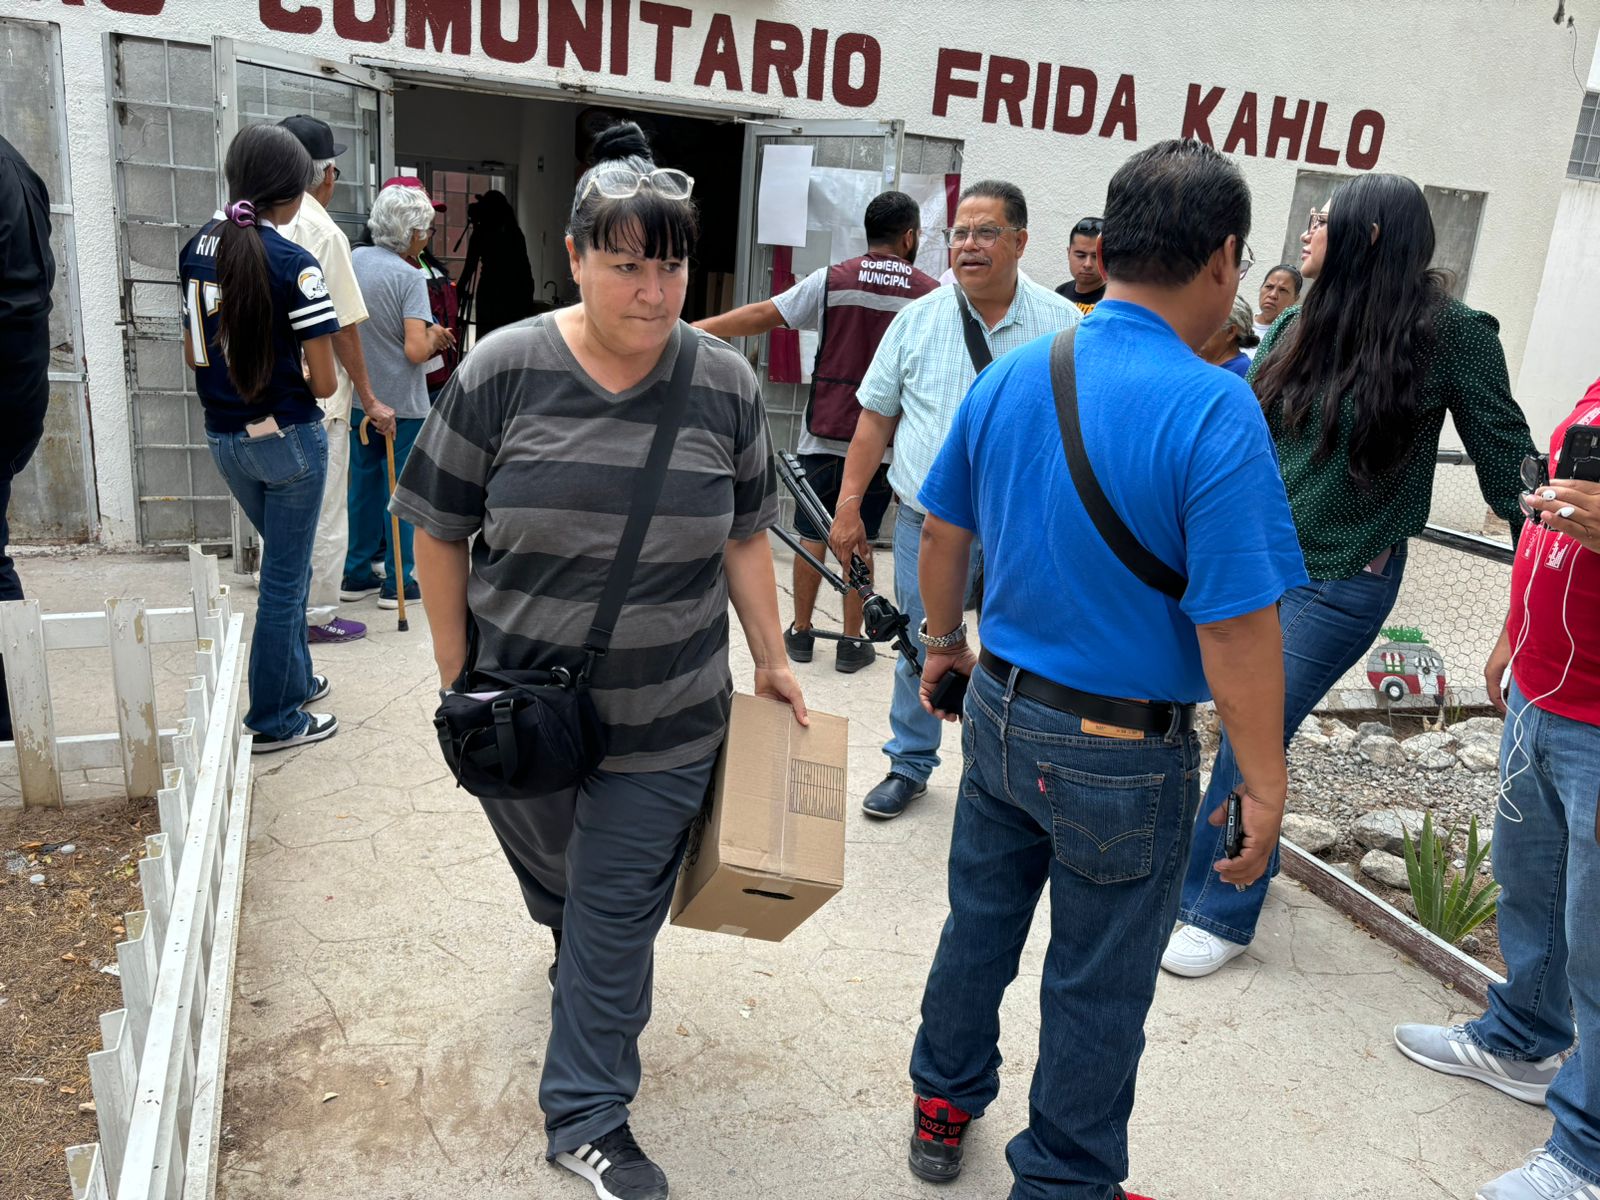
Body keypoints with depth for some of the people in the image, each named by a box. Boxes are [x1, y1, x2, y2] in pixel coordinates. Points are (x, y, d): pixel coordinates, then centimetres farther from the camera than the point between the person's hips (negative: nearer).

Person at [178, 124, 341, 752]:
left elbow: (194, 353, 11)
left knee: (286, 562, 25)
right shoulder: (293, 264, -18)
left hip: (224, 438, 7)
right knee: (283, 579, 6)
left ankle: (296, 678, 36)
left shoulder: (197, 249, 3)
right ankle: (274, 721, 17)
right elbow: (323, 381, -17)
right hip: (287, 439, -7)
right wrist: (298, 380, 4)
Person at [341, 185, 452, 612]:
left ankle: (357, 575, 24)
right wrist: (434, 336, -3)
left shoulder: (353, 259, 3)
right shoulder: (410, 277, -17)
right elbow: (416, 350, -24)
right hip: (402, 403, -6)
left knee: (363, 485, 16)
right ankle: (398, 583, 10)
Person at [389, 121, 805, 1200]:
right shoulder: (504, 372, -11)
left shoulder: (726, 383, -6)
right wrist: (458, 679, -3)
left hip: (665, 717, 0)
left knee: (619, 915, 7)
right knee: (549, 870, 25)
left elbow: (743, 537, 3)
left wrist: (772, 659, 3)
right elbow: (440, 534, -4)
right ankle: (572, 946, 61)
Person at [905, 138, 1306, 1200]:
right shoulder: (1215, 413, -22)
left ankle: (944, 1108, 47)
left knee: (979, 924, 25)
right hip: (1123, 753, -6)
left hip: (1001, 713, 6)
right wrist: (1265, 785, -10)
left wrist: (946, 642, 24)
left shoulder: (1010, 376, -3)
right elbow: (1236, 629, -22)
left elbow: (944, 531, 8)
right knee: (1098, 991, 15)